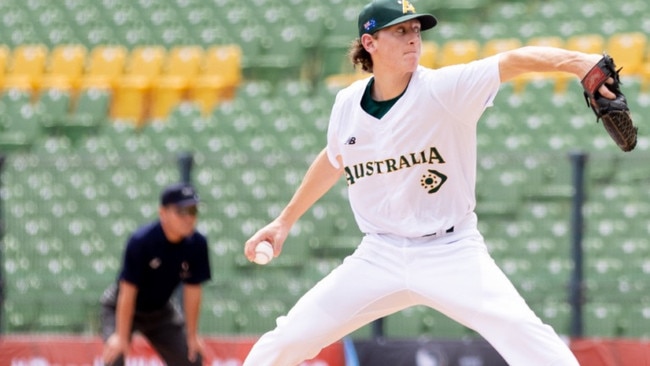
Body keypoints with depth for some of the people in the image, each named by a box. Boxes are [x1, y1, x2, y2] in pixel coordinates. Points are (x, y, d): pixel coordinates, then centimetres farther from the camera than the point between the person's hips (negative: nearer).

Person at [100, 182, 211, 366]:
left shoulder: (197, 244, -19)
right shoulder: (141, 241, -31)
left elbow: (192, 289, -10)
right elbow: (128, 291, -27)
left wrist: (192, 335, -4)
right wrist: (121, 337, -26)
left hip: (161, 311, 5)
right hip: (120, 308, -5)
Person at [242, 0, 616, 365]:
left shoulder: (445, 89, -15)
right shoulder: (348, 104, -1)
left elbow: (514, 60, -31)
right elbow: (333, 160, 20)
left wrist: (576, 62, -50)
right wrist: (285, 221, 26)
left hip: (452, 253, -3)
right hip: (380, 255, 4)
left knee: (524, 335, -23)